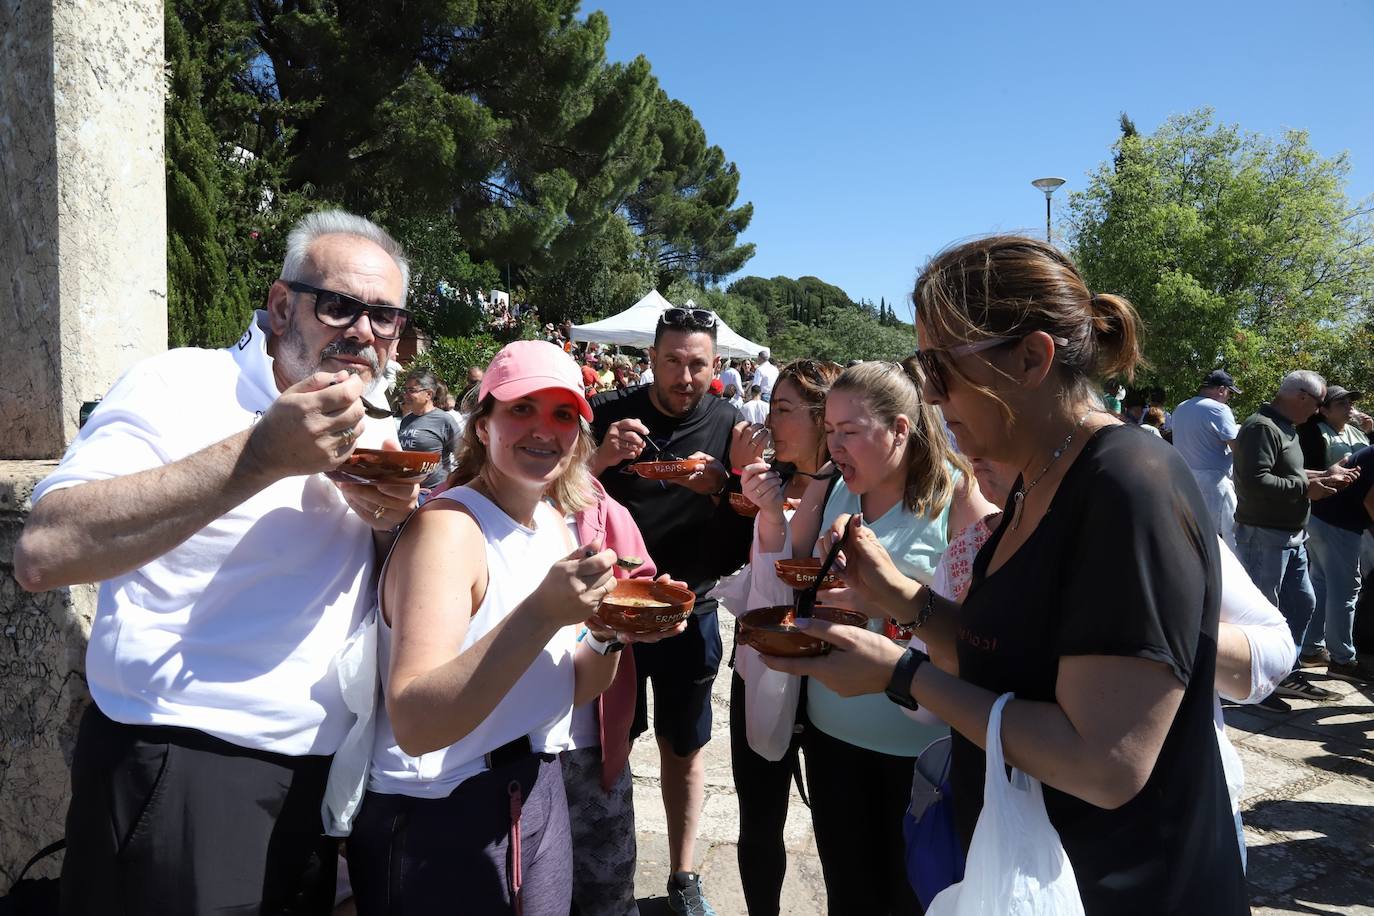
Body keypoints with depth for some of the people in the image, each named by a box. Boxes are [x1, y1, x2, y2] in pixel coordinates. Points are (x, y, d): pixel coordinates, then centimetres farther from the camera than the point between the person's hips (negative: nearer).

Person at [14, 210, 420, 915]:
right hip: (178, 774, -6)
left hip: (319, 772, 7)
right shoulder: (177, 388, -13)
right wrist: (260, 457, -31)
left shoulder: (376, 434, 6)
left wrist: (390, 522, -10)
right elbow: (42, 555, -26)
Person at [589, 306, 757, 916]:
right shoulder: (608, 415, -7)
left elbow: (743, 538, -1)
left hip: (690, 613, 1)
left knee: (684, 747, 14)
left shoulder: (729, 426, -4)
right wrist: (599, 460, -25)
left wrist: (717, 491, -21)